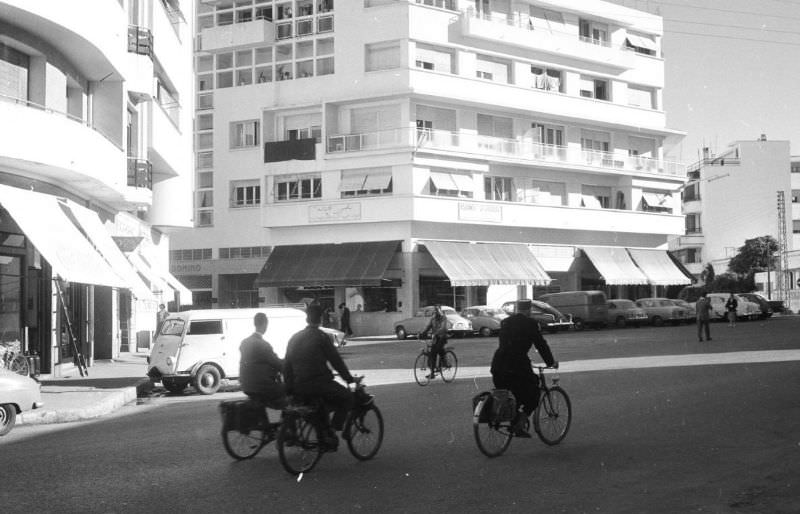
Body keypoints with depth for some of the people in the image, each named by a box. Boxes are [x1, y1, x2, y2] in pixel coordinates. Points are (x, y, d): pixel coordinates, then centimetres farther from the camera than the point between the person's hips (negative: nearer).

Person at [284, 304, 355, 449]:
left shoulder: (294, 338, 13)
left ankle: (324, 431, 26)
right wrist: (349, 379, 7)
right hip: (318, 382, -7)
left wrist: (289, 387, 23)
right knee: (348, 397, 9)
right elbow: (336, 361, -4)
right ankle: (331, 431, -1)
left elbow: (286, 365, 16)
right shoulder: (321, 337, -6)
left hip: (299, 387, 7)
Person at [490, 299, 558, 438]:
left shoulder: (505, 322, 18)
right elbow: (540, 344, 3)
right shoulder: (530, 323, 1)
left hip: (498, 365, 6)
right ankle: (520, 425, 1)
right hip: (517, 365, -5)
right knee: (532, 395, 10)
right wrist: (551, 362, 16)